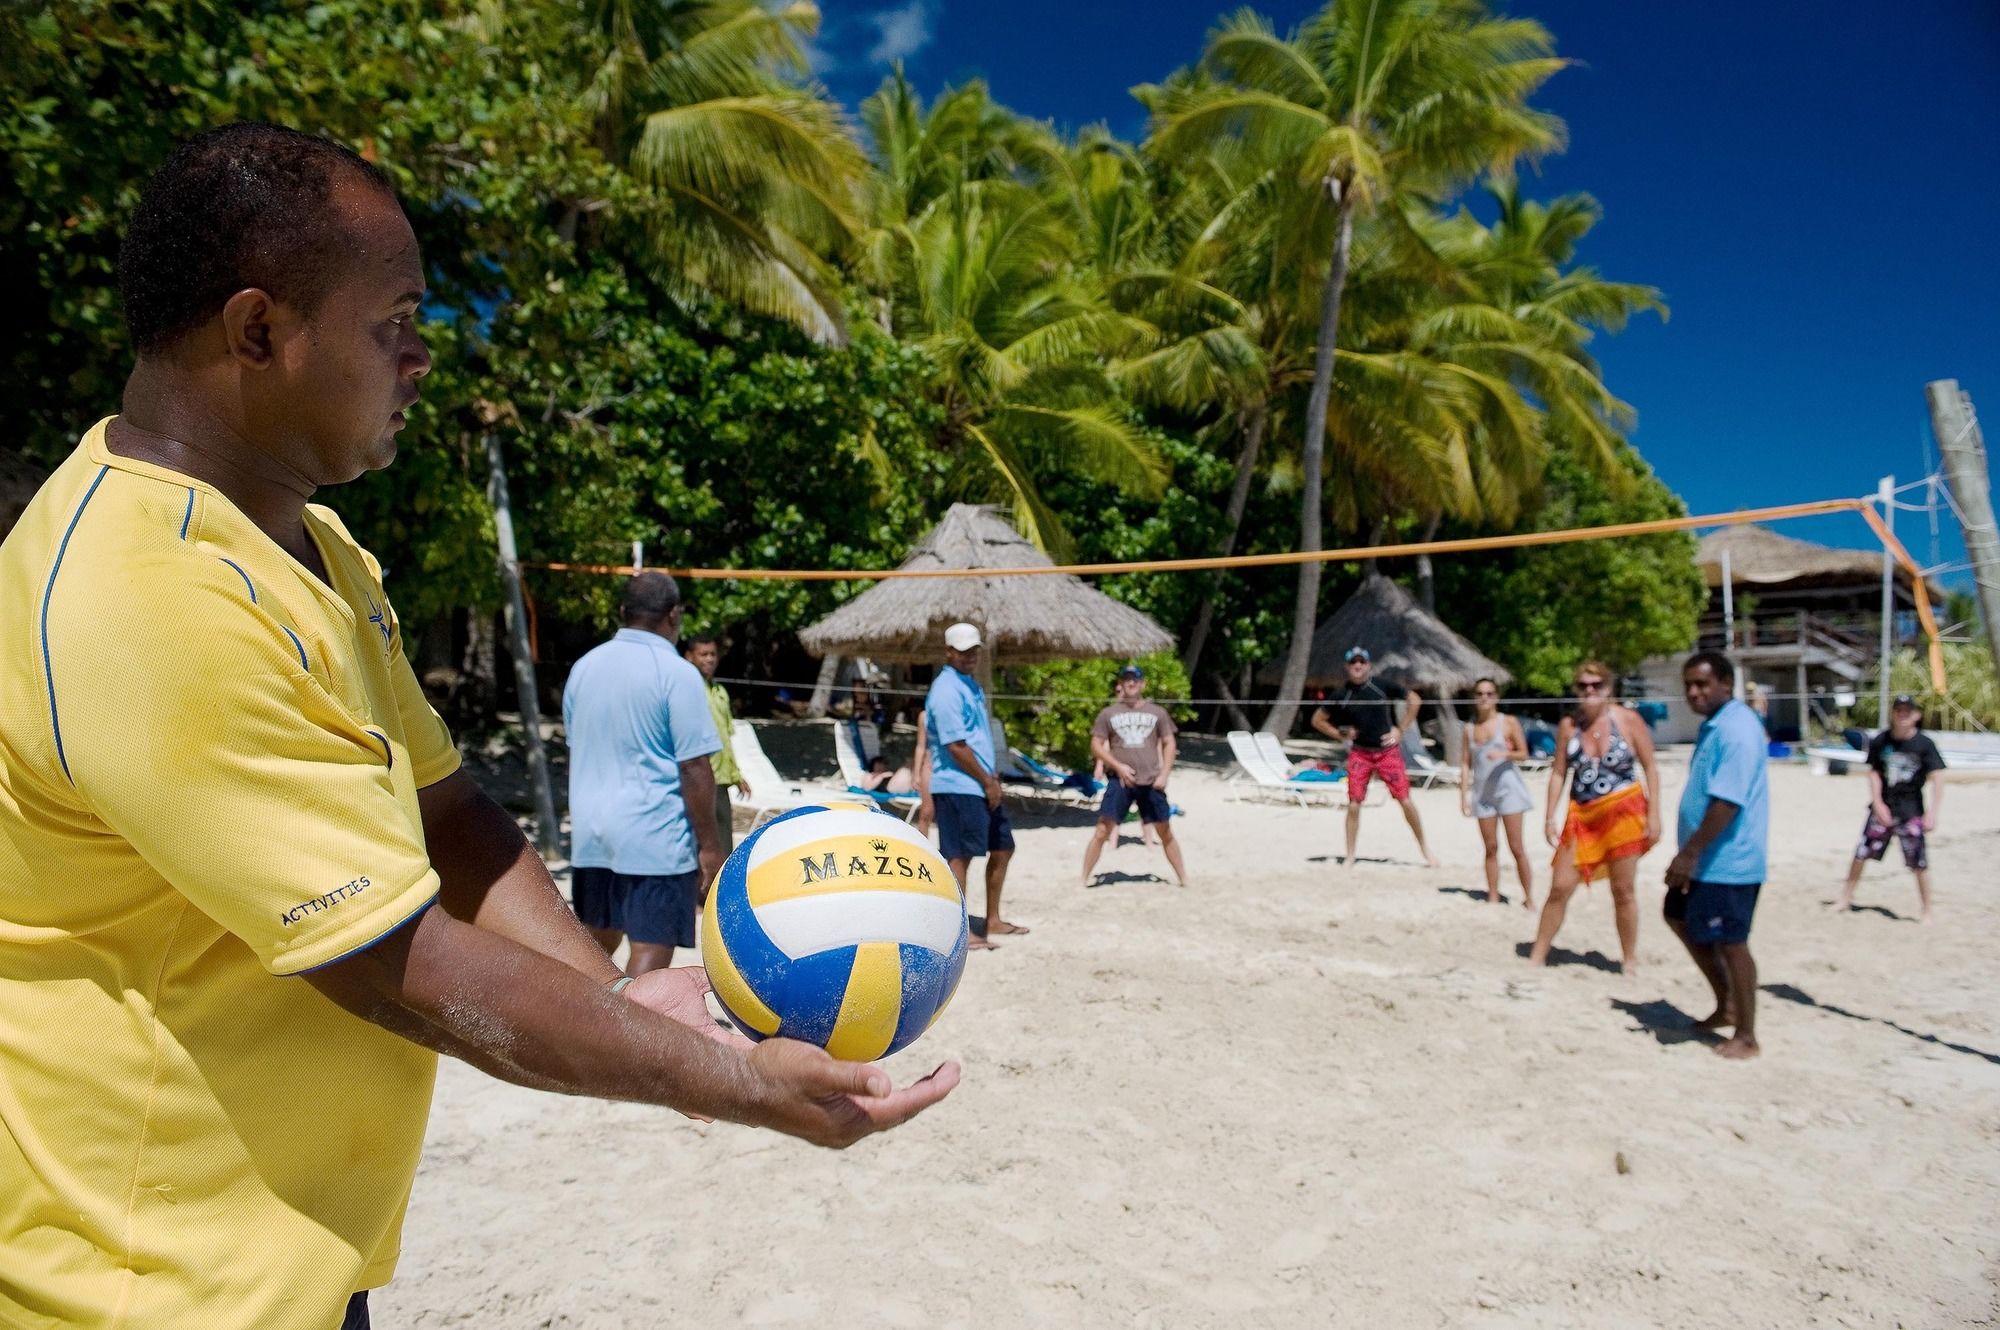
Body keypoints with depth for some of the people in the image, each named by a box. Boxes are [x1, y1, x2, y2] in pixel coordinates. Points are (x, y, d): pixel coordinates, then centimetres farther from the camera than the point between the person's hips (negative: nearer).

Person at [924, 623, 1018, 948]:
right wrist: (987, 781, -14)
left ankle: (993, 921, 27)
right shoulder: (947, 689, -16)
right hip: (958, 787, -10)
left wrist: (992, 775, 11)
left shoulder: (970, 684, 15)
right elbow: (955, 745, -20)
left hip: (981, 785, 10)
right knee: (960, 856, -5)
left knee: (1003, 848, 16)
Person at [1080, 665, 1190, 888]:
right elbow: (1096, 745, 3)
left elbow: (1169, 743, 8)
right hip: (1120, 780, -1)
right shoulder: (1108, 713, 3)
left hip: (1151, 782, 1)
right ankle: (1084, 879, 1)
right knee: (1102, 831, -6)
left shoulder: (1157, 712, 6)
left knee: (1166, 831, 8)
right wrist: (1118, 766, -10)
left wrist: (1164, 774, -3)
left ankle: (1183, 878, 21)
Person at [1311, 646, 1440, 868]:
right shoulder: (1341, 696, -1)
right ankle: (1350, 858, 8)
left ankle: (1424, 848, 18)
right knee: (1353, 805, -3)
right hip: (1359, 754, 1)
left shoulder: (1383, 686, -5)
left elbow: (1414, 700, 6)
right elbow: (1317, 719, 10)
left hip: (1388, 752, -1)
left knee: (1406, 801, -1)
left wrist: (1400, 728, 1)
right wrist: (1340, 734, 0)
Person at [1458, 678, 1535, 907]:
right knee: (1491, 848, 5)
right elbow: (1467, 764, 10)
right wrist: (1464, 795, 4)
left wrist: (1505, 753, -20)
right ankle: (1492, 897, 8)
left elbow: (1524, 754, 0)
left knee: (1516, 847, -4)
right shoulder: (1469, 728, 9)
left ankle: (1528, 898, 3)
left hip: (1507, 787, -3)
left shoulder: (1509, 723, -1)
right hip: (1483, 791, 3)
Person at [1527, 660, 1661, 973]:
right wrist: (1551, 817, 0)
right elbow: (1559, 773, 5)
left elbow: (1650, 768, -1)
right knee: (1560, 888, 1)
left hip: (1624, 813, -2)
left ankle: (1629, 961, 21)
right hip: (1581, 816, 2)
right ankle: (1537, 957, 9)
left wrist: (1653, 814, -7)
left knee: (1624, 891, 6)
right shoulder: (1569, 725, 2)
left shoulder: (1628, 719, -5)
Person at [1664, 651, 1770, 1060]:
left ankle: (1746, 1036, 13)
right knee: (1678, 916, 19)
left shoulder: (1736, 729, -20)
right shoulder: (1714, 725, 12)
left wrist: (1691, 853, -25)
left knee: (1730, 943, -1)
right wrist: (1690, 853, 21)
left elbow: (1728, 801, -27)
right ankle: (1726, 1005, 31)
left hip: (1728, 861, -11)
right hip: (1707, 858, 11)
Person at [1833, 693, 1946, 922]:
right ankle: (1845, 899, 17)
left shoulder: (1924, 744, -8)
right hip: (1882, 806, 2)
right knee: (1862, 853, 5)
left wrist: (1932, 811, -15)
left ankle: (1927, 912, 14)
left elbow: (1936, 779, -9)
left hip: (1911, 810, -2)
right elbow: (1874, 773, 4)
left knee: (1919, 863, 0)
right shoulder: (1881, 741, 0)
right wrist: (1878, 803, -7)